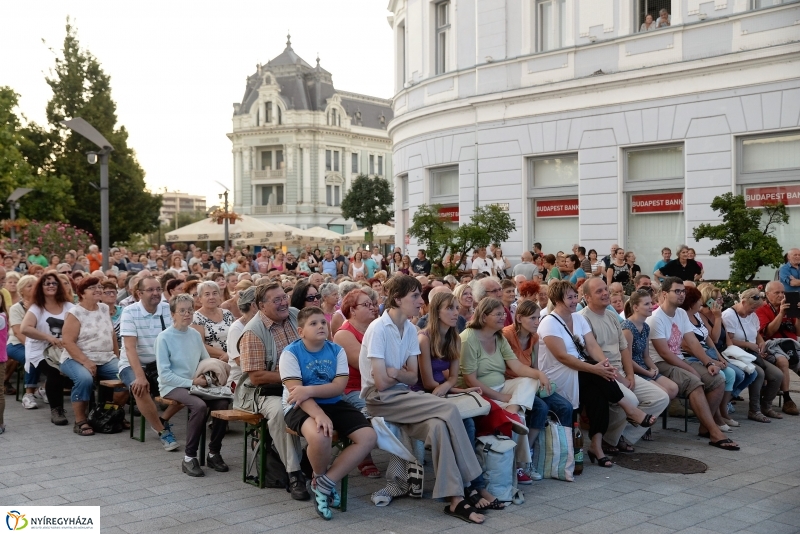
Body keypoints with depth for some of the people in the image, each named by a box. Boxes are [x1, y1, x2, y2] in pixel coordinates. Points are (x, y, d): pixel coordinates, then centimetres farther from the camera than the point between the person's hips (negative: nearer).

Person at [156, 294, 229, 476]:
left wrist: (206, 377, -6)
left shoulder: (195, 335, 7)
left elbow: (207, 361, 16)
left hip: (196, 385, 5)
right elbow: (164, 374, -12)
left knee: (222, 403, -22)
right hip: (172, 386, -5)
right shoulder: (164, 338, -9)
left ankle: (214, 453, -5)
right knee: (199, 405, -33)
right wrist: (192, 382, -18)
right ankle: (189, 457, -19)